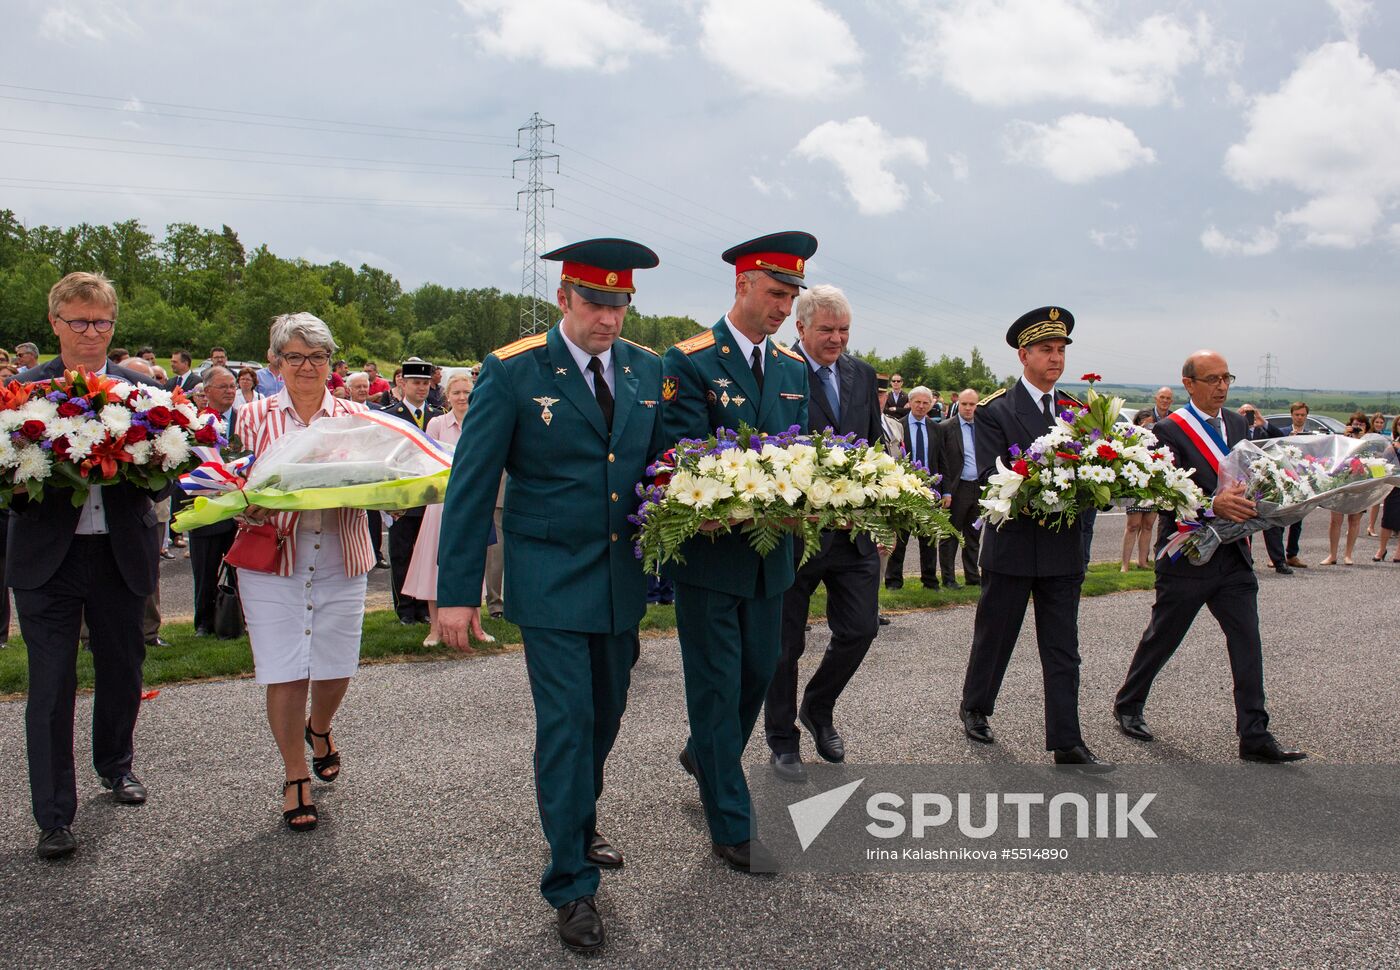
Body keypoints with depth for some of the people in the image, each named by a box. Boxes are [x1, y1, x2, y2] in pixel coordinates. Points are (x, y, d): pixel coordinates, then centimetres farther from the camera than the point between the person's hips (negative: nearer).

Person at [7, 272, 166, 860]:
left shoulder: (140, 387, 3)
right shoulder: (25, 387, -1)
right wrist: (24, 486, -24)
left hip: (121, 554, 2)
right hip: (48, 558, -2)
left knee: (122, 671, 17)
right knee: (51, 687, 1)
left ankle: (116, 764, 43)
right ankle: (54, 816, 12)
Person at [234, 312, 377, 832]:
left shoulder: (354, 416, 6)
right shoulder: (255, 415, 3)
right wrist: (249, 507, -17)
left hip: (341, 561, 2)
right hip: (274, 560, -1)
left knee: (336, 670, 9)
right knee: (285, 675, -1)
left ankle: (319, 728, 44)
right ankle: (296, 777, 19)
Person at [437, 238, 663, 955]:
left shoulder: (646, 369, 4)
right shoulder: (513, 372, -10)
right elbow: (471, 485, -9)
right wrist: (457, 590, -10)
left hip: (623, 579, 5)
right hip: (551, 580, -5)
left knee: (605, 716, 17)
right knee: (567, 724, -3)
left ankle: (579, 830, 41)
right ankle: (571, 886, 12)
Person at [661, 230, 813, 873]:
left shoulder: (795, 369, 9)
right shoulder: (688, 362, -11)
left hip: (770, 550, 6)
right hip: (709, 549, -6)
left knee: (759, 670, 18)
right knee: (716, 684, 2)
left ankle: (706, 757, 46)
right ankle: (731, 827, 12)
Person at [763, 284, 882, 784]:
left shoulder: (862, 374, 10)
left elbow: (875, 446, 16)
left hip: (854, 530, 5)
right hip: (795, 530, -5)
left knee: (860, 629, 8)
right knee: (786, 642, 8)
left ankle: (818, 707, 35)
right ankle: (783, 739, 26)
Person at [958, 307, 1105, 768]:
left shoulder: (1077, 409, 10)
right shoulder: (996, 411, -5)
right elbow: (989, 477, -15)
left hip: (1064, 547, 4)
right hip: (1012, 544, -4)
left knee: (1063, 651, 5)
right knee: (994, 636, 12)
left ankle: (1066, 742, 10)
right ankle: (974, 707, 34)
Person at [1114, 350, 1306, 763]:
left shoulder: (1237, 424, 10)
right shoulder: (1169, 431, -11)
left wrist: (1249, 506, -7)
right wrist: (1213, 505, -32)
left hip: (1233, 558, 6)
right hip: (1186, 558, -5)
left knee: (1247, 642, 1)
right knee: (1161, 639, 10)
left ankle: (1254, 736, 6)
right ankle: (1127, 705, 30)